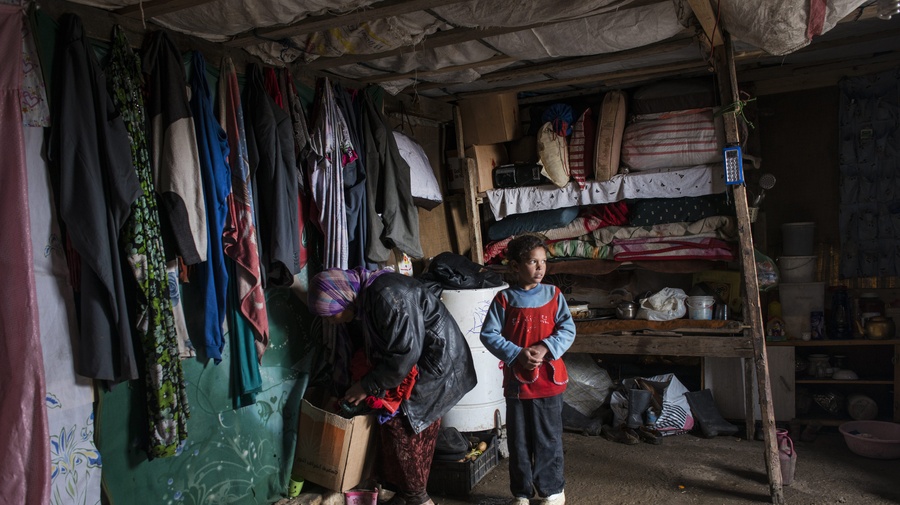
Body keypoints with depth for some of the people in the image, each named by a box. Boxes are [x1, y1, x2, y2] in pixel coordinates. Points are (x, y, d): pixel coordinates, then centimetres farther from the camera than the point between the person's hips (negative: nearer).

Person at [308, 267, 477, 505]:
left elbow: (405, 354, -28)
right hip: (415, 365, 9)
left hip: (435, 363, -9)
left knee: (398, 423, -8)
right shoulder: (363, 299, 3)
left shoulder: (388, 296, -28)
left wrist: (367, 386, -18)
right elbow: (373, 349, 13)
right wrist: (353, 386, 8)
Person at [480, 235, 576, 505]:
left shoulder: (553, 294, -1)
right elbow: (488, 334, -6)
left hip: (549, 380, 0)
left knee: (549, 439, 10)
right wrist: (517, 354, -16)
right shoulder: (504, 299, -4)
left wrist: (545, 347, -18)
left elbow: (568, 329, -3)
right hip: (517, 381, 0)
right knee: (519, 440, 12)